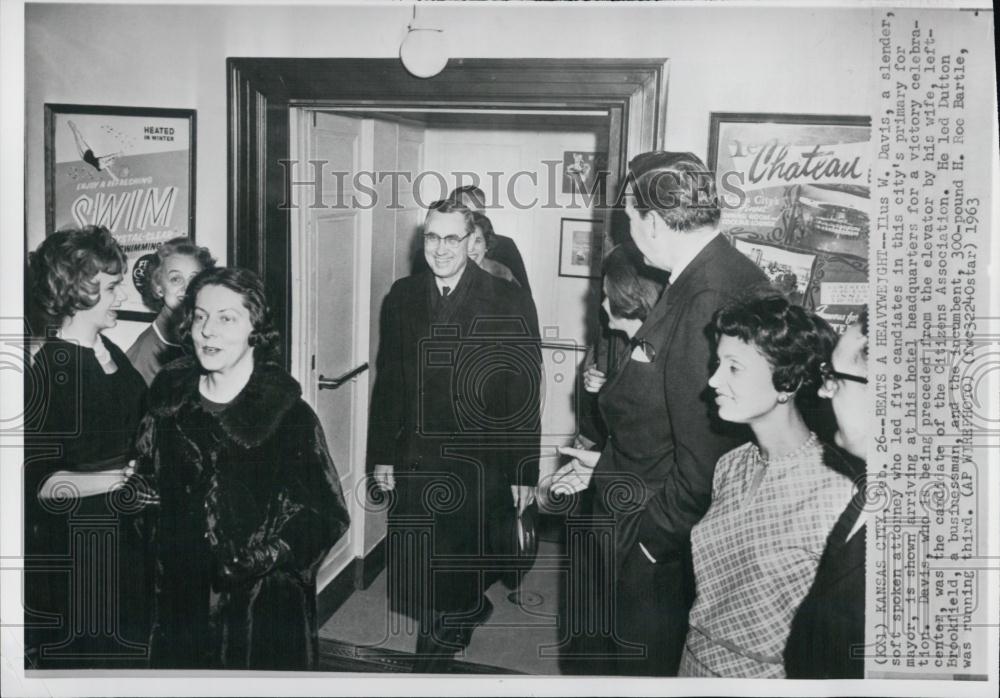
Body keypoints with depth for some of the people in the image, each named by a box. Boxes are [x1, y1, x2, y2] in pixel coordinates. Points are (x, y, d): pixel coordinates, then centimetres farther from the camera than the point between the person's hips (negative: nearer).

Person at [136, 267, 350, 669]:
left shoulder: (288, 414, -15)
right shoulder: (171, 397, 0)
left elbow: (325, 517, -13)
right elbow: (147, 479, 14)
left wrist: (260, 560, -18)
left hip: (263, 610, -4)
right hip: (181, 598, 4)